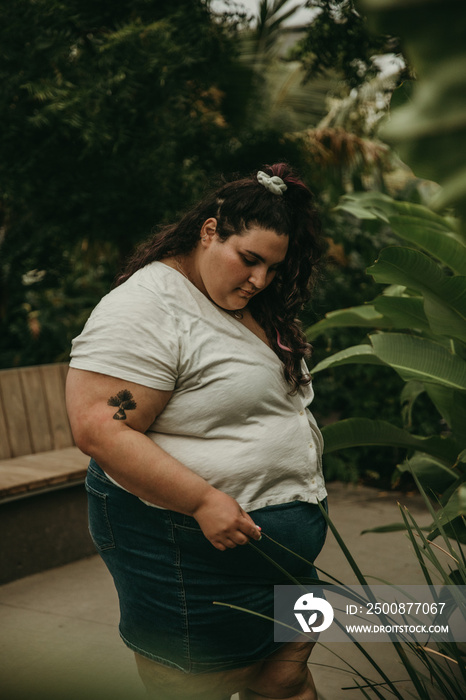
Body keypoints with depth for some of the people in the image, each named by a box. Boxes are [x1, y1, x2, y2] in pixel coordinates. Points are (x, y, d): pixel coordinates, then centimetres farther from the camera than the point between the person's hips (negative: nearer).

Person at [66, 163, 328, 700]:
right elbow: (99, 430, -25)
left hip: (280, 534, 8)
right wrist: (203, 500, -27)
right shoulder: (144, 309, -18)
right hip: (189, 547, -8)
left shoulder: (256, 306, 10)